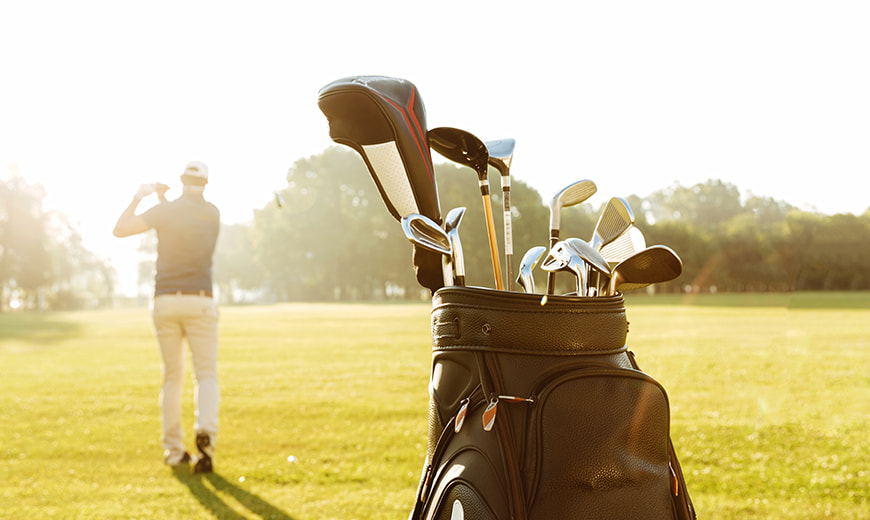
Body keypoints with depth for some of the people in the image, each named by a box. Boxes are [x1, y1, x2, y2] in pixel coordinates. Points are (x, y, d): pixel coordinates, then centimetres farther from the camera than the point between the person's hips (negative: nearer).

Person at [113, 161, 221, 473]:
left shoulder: (166, 211, -3)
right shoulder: (213, 214, 7)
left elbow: (120, 229, -5)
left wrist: (139, 196, 5)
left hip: (165, 300, 0)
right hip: (200, 301, 0)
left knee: (172, 377, 10)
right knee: (206, 374, 1)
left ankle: (173, 450, 12)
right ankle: (206, 431, -24)